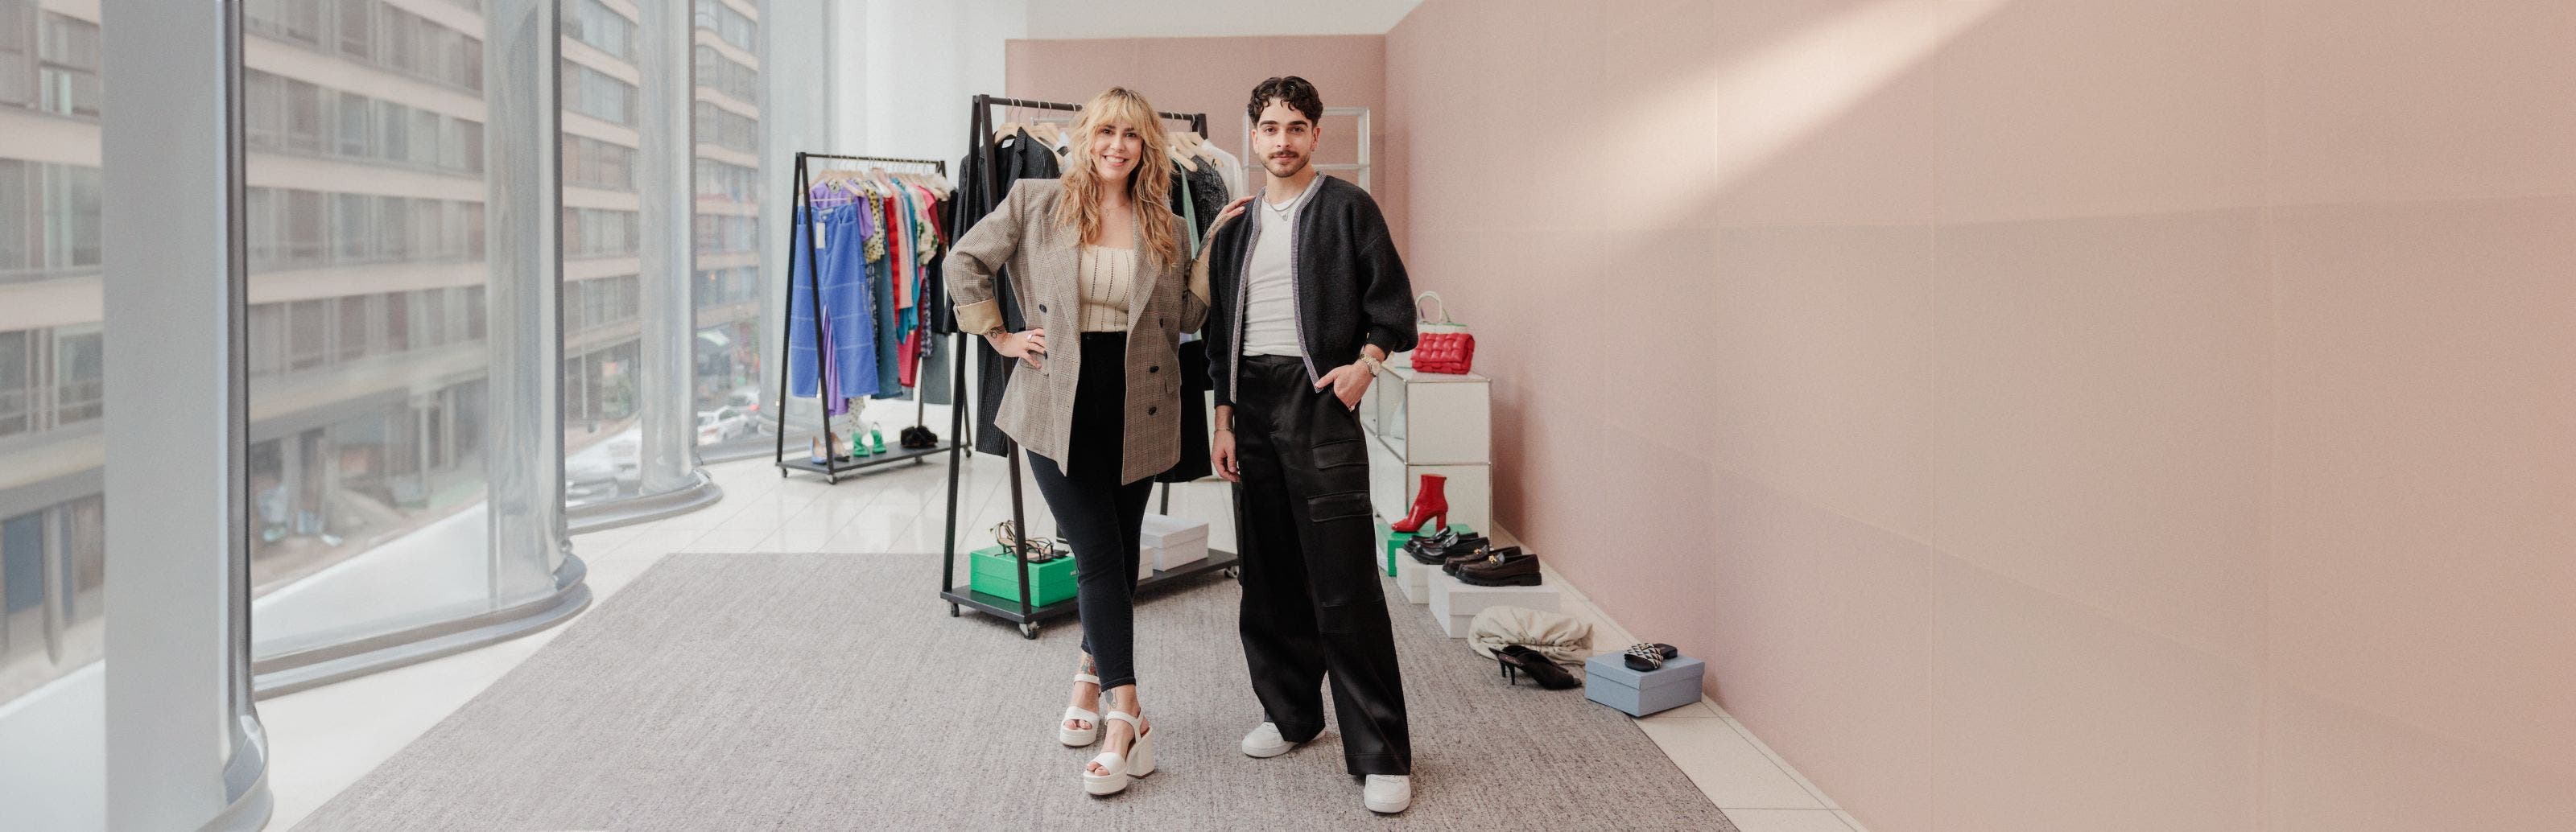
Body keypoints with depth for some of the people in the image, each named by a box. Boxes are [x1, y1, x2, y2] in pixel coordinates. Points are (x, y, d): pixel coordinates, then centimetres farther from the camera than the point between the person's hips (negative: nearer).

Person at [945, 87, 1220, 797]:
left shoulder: (1165, 229, 9)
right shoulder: (1037, 202, 2)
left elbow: (1187, 318, 8)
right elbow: (964, 262, 7)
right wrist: (1001, 338, 3)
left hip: (1136, 410, 3)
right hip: (1060, 404, -3)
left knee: (1118, 554, 11)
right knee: (1098, 554, -7)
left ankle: (1092, 675, 31)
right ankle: (1125, 716, -5)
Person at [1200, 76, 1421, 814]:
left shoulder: (1347, 207, 2)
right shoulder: (1236, 224, 16)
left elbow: (1392, 303, 2)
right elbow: (1221, 329, 16)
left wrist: (1365, 361, -13)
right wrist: (1223, 418, 10)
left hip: (1319, 397, -5)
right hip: (1252, 400, 5)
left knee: (1344, 583, -8)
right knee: (1269, 575, 10)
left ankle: (1380, 753, -2)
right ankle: (1291, 711, 26)